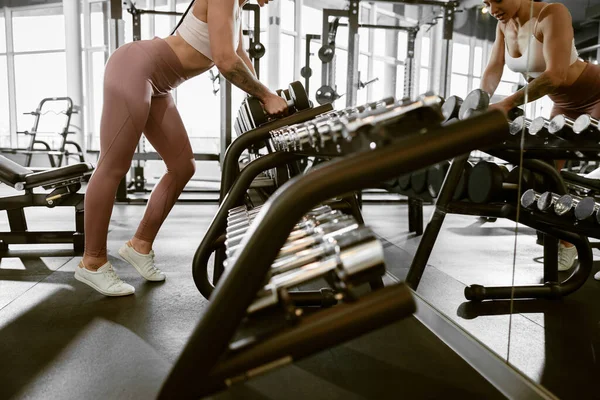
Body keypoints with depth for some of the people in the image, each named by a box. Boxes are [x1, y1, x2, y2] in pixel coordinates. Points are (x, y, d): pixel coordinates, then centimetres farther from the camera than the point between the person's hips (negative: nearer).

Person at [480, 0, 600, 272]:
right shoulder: (504, 25, -6)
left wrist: (507, 103, -44)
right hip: (565, 104, 7)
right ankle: (565, 243, 12)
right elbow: (493, 69, -9)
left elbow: (556, 74, -38)